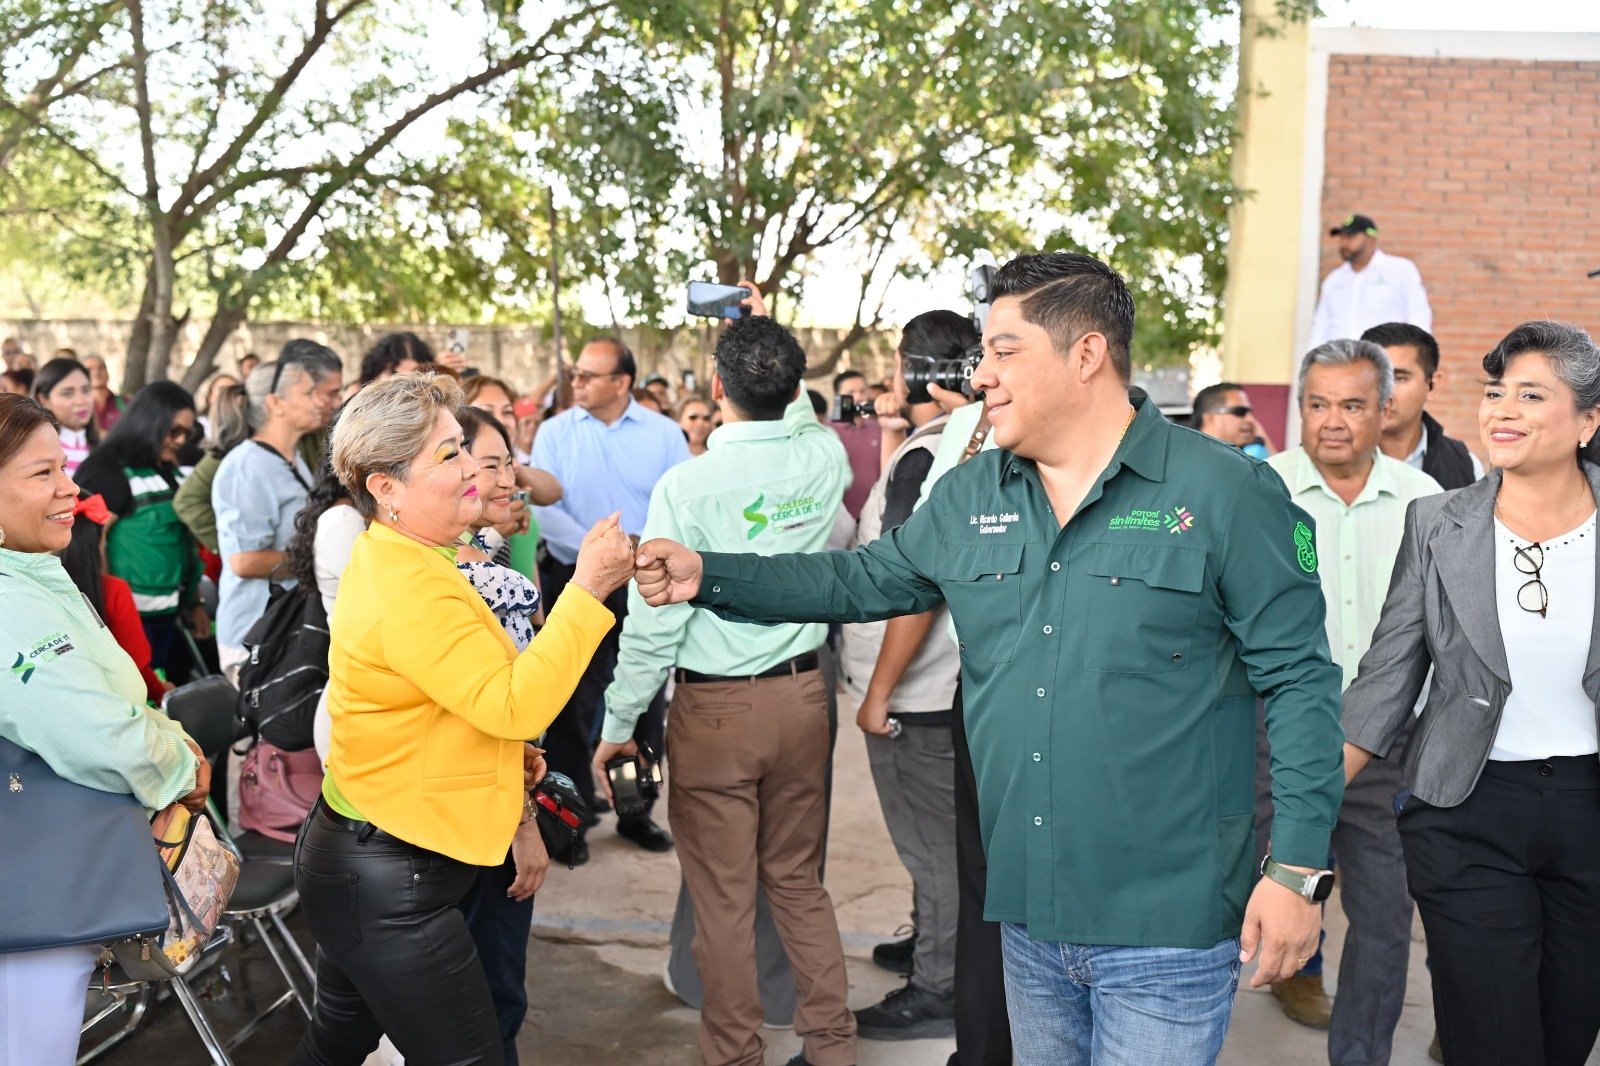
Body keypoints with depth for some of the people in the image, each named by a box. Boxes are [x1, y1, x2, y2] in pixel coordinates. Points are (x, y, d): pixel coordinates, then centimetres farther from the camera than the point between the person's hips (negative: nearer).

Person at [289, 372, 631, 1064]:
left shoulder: (385, 557, 9)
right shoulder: (411, 589, -25)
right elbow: (515, 705, -30)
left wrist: (505, 748, 12)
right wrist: (588, 590, -28)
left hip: (352, 850, 11)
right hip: (389, 886, -11)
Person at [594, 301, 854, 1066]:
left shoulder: (688, 485, -16)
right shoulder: (825, 458, -4)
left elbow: (654, 623, -13)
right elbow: (798, 411, 24)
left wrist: (617, 725, -3)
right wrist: (771, 336, 28)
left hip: (715, 708, -5)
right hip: (802, 694, 5)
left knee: (722, 899, 6)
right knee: (799, 881, 18)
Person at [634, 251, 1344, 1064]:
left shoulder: (1225, 492, -11)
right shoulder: (968, 497, 7)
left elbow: (1298, 680, -10)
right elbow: (861, 580, 14)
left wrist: (1298, 871, -14)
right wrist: (708, 577, 3)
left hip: (1166, 929, -6)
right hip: (1026, 913, 6)